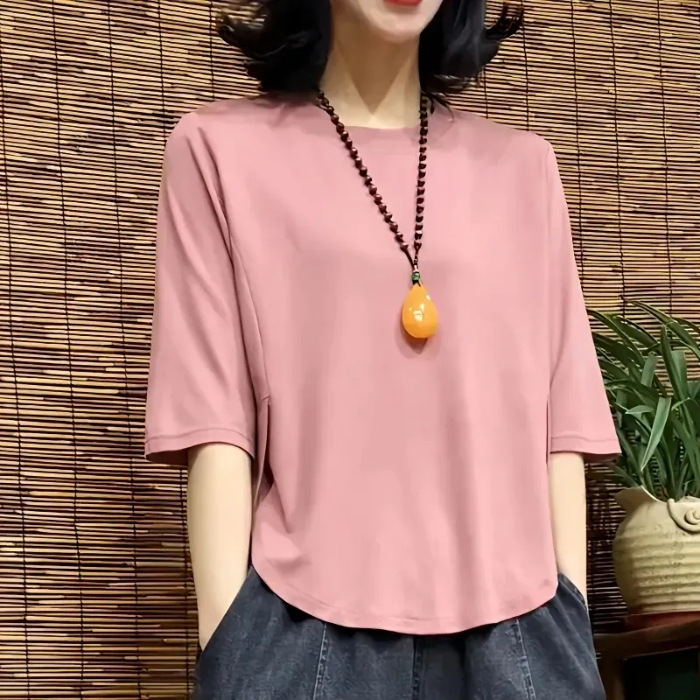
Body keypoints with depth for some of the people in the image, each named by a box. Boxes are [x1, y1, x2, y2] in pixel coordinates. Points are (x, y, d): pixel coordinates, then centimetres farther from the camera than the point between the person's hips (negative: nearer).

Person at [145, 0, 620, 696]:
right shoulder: (220, 148, 4)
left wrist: (571, 629, 2)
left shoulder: (522, 165, 12)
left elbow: (559, 424, 8)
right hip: (310, 631, -2)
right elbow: (217, 426, -2)